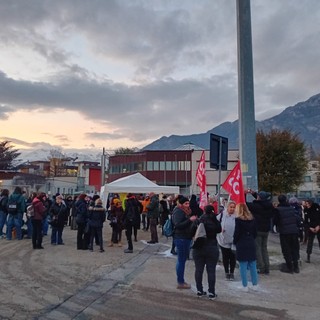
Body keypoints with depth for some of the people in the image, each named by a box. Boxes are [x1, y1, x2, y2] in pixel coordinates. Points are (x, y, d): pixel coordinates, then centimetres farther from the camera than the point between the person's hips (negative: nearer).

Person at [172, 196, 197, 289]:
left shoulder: (186, 211, 15)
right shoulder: (178, 212, -13)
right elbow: (178, 225, -24)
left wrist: (193, 219, 9)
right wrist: (190, 220, -29)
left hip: (186, 238, 9)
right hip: (180, 238, -9)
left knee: (183, 260, 15)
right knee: (181, 260, -2)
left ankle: (181, 281, 26)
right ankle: (180, 282, 7)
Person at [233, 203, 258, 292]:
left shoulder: (238, 220, -12)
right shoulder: (252, 219, 5)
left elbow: (236, 233, -11)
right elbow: (255, 232, 9)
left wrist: (235, 242, 4)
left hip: (241, 245, -5)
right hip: (251, 245, 5)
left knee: (243, 267, 2)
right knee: (253, 266, 13)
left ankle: (245, 286, 6)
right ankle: (255, 285, 19)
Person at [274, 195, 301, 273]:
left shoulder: (278, 209, -8)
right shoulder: (292, 208, 4)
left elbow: (275, 221, -4)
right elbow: (298, 219, 6)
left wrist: (278, 227, 15)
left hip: (284, 232, -4)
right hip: (294, 231, 4)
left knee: (286, 250, 4)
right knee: (295, 249, 14)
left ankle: (289, 267, 7)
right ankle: (296, 266, 19)